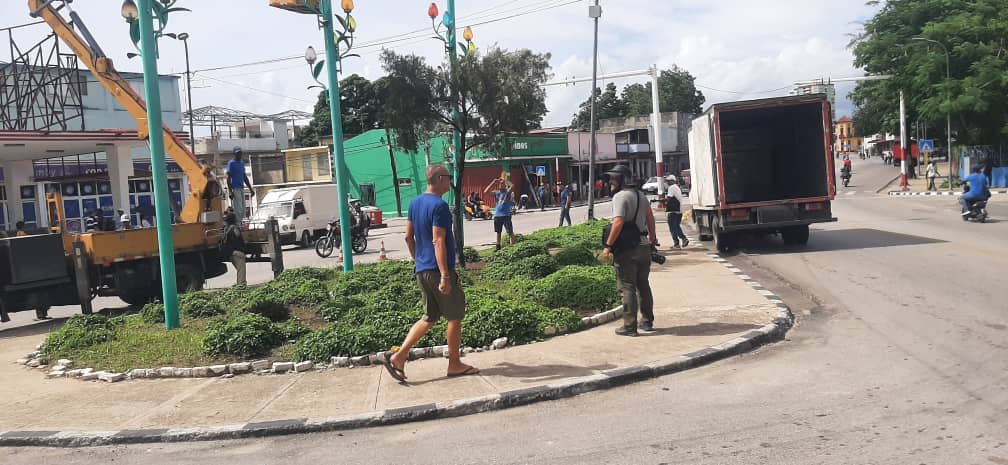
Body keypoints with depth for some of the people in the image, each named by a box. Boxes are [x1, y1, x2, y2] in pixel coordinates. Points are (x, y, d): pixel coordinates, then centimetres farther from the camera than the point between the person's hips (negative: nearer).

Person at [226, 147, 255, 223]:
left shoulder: (242, 163, 18)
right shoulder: (231, 163, -6)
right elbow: (228, 178, -11)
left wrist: (250, 189, 20)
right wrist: (230, 191, -20)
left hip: (242, 188, 8)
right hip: (235, 189, -8)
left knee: (243, 208, 7)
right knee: (238, 208, -11)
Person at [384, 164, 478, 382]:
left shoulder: (415, 203, 10)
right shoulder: (439, 206, -17)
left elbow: (408, 237, 15)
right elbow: (438, 242, -22)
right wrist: (445, 276, -23)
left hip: (422, 270, 9)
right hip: (438, 269, -9)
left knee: (430, 317, 15)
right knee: (455, 316, 7)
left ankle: (399, 357, 5)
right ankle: (455, 364, 16)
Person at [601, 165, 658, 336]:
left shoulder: (620, 196, -14)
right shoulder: (641, 195, 13)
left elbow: (618, 222, -24)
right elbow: (650, 218, 21)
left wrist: (608, 245, -20)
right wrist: (652, 238, 31)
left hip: (627, 249, -8)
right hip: (643, 246, 8)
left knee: (628, 288, -3)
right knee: (643, 285, 17)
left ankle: (629, 326, 1)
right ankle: (647, 322, 24)